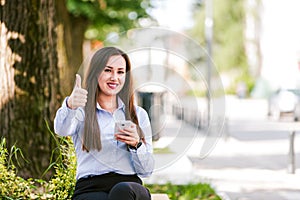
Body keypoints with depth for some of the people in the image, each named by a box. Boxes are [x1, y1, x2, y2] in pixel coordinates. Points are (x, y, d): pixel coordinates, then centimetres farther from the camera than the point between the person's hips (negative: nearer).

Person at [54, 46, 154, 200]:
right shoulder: (82, 111, 12)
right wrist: (70, 106, -36)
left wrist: (136, 144, -5)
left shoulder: (138, 115, 20)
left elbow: (147, 170, 16)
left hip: (129, 186, 2)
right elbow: (61, 129, -14)